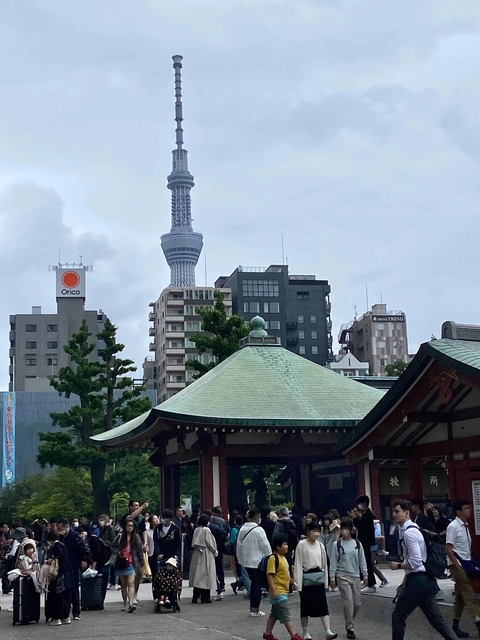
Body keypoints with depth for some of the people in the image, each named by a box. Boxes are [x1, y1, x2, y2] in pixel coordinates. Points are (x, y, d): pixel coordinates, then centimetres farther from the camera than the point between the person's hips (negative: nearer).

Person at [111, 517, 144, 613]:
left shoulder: (136, 537, 4)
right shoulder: (120, 537, 4)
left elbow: (140, 551, 6)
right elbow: (113, 547, 9)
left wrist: (141, 564, 5)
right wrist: (118, 553, -12)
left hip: (132, 564, -2)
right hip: (121, 563, 2)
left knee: (131, 583, -16)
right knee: (123, 584, 12)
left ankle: (131, 604, -26)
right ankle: (125, 604, 22)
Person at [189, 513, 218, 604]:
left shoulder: (196, 530, 5)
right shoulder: (206, 530, -12)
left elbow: (194, 543, 7)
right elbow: (210, 543, -10)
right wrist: (215, 551, 4)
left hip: (197, 554, 6)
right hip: (206, 555, -6)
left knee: (197, 575, 8)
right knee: (205, 576, 1)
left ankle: (195, 597, 8)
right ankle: (205, 598, 4)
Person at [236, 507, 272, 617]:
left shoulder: (242, 529, 4)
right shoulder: (258, 530, -16)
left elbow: (239, 546, 9)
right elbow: (266, 546, -14)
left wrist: (241, 560, 19)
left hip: (246, 561, 7)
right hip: (257, 561, -7)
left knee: (253, 583, 17)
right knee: (257, 585, 2)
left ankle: (254, 608, 20)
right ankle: (255, 610, 3)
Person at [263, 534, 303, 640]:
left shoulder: (283, 558, 12)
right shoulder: (273, 558, -18)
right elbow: (270, 575, -21)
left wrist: (292, 581, 18)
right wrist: (273, 590, -26)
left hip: (283, 591, 10)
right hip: (278, 592, -10)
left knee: (275, 614, 16)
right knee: (286, 615, -7)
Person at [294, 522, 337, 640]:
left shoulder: (320, 545, 6)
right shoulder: (302, 545, -9)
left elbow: (324, 563, 12)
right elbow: (298, 564, -10)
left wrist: (325, 579, 10)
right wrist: (298, 581, -13)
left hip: (318, 577, 4)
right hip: (306, 577, -4)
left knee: (323, 605, -3)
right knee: (305, 606, 6)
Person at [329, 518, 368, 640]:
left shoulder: (357, 544, 2)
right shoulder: (337, 545, -4)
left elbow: (362, 561, 8)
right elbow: (333, 562, -2)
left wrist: (365, 576, 6)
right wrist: (332, 578, -4)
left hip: (355, 576, 3)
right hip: (342, 577, -3)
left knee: (357, 603, 5)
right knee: (348, 602, -8)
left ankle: (349, 623, 28)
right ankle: (350, 628, 2)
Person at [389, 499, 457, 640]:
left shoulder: (409, 532, -16)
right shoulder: (413, 529, 16)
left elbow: (415, 561, -24)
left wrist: (398, 566, -9)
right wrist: (404, 584, 24)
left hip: (417, 582, -10)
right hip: (425, 580, 10)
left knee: (398, 616, 4)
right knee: (436, 618, 10)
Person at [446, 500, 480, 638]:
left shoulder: (465, 526, 12)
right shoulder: (453, 526, -13)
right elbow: (449, 550, -15)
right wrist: (458, 566, -18)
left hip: (466, 563, 8)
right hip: (457, 564, -8)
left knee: (461, 596, 11)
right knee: (469, 594, -9)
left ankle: (455, 627, 17)